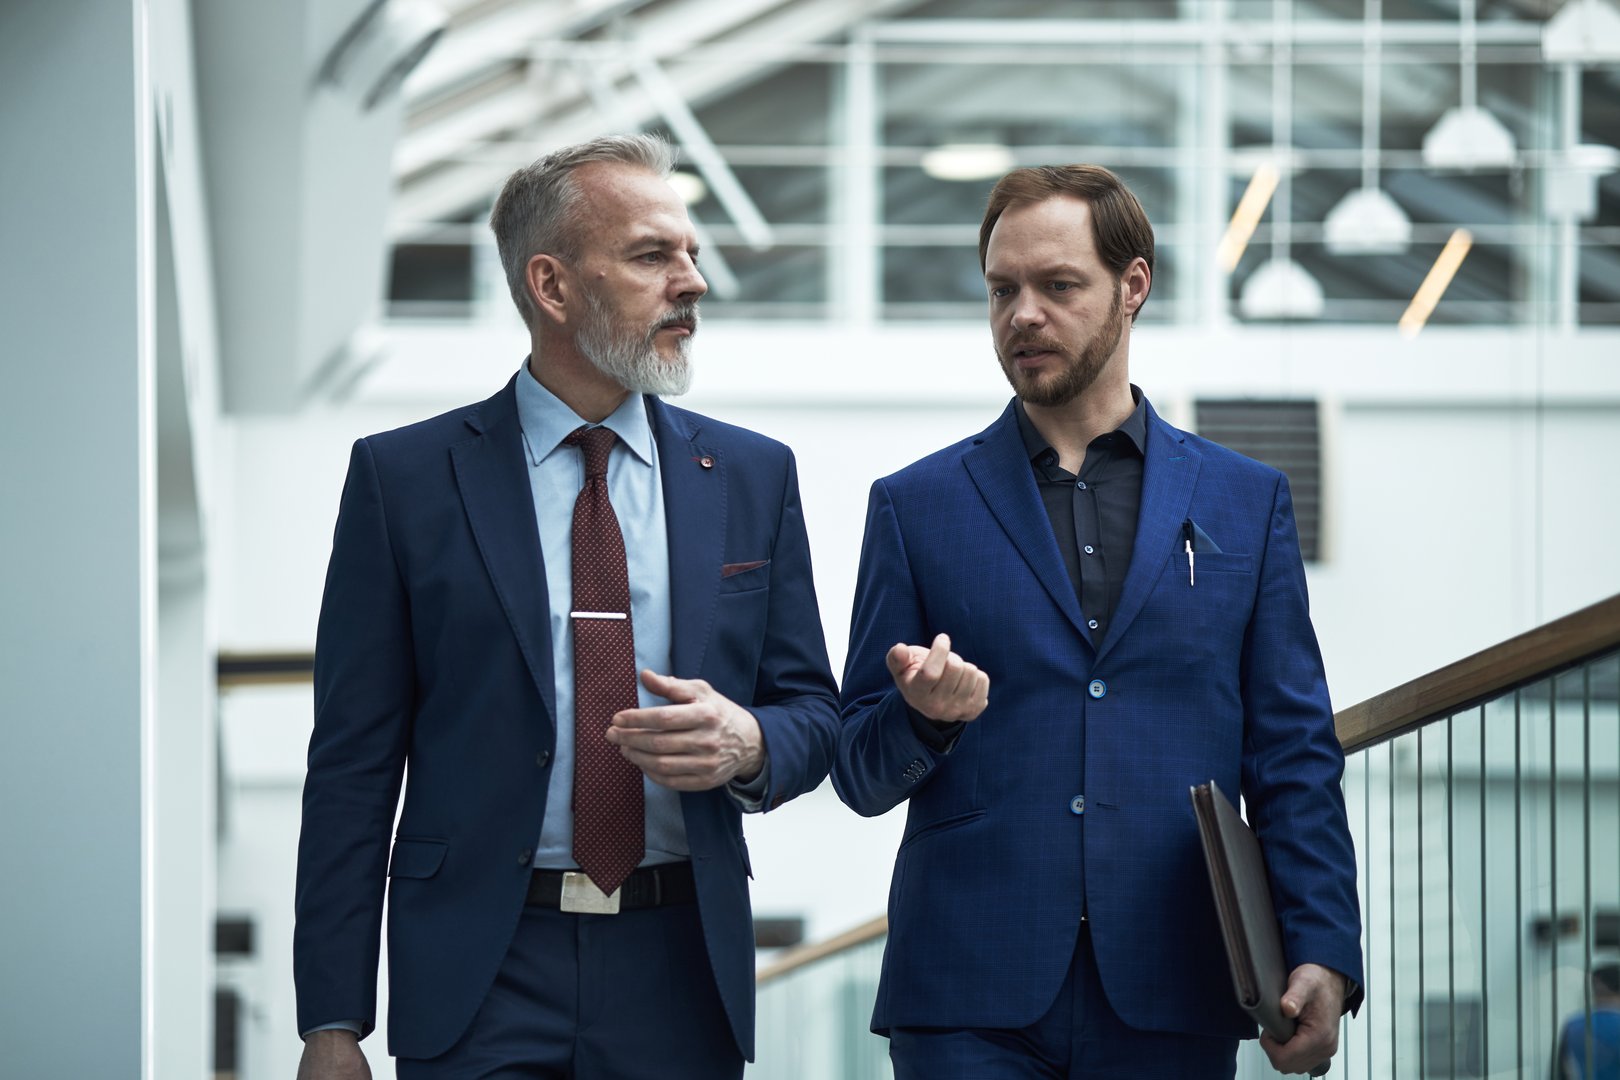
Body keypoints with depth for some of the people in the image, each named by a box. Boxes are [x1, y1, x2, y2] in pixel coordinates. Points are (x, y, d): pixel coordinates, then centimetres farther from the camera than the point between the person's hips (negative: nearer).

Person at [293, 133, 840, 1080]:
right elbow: (354, 761, -1)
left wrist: (749, 744, -12)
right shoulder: (404, 477, 0)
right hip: (483, 972, -3)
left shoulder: (752, 476, 9)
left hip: (682, 975, 3)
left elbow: (813, 709, 13)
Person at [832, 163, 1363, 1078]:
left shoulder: (1247, 502, 12)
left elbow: (1293, 757, 9)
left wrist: (1323, 952, -4)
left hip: (1171, 1006, 1)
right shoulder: (917, 507, 10)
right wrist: (925, 717, -14)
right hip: (973, 1003, -1)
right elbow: (862, 775, 8)